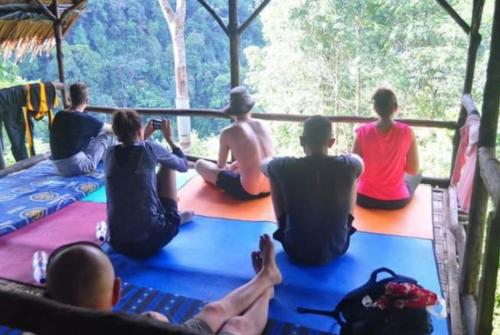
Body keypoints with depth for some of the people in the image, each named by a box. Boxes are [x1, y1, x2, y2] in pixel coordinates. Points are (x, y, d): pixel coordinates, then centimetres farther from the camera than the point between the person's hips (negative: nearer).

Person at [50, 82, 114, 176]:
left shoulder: (59, 116, 4)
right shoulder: (84, 119, -14)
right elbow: (112, 129, 0)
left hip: (61, 168, 7)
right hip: (78, 167, -7)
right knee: (107, 134, 5)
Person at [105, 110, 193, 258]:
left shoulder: (110, 154, 4)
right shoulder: (150, 148, -7)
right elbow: (183, 166, 10)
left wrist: (142, 139, 30)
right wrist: (170, 139, 21)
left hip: (118, 243, 4)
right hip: (152, 239, -4)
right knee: (167, 166, 15)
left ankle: (175, 217, 44)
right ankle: (175, 218, 28)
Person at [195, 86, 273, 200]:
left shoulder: (228, 132, -10)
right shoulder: (261, 125, 4)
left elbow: (221, 165, 6)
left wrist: (228, 167, 30)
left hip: (248, 191, -6)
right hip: (269, 188, 6)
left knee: (200, 164, 12)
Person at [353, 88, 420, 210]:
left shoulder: (363, 132, -13)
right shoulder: (407, 132, -13)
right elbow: (414, 170, -6)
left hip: (365, 199, 0)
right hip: (397, 201, 0)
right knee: (417, 176, 32)